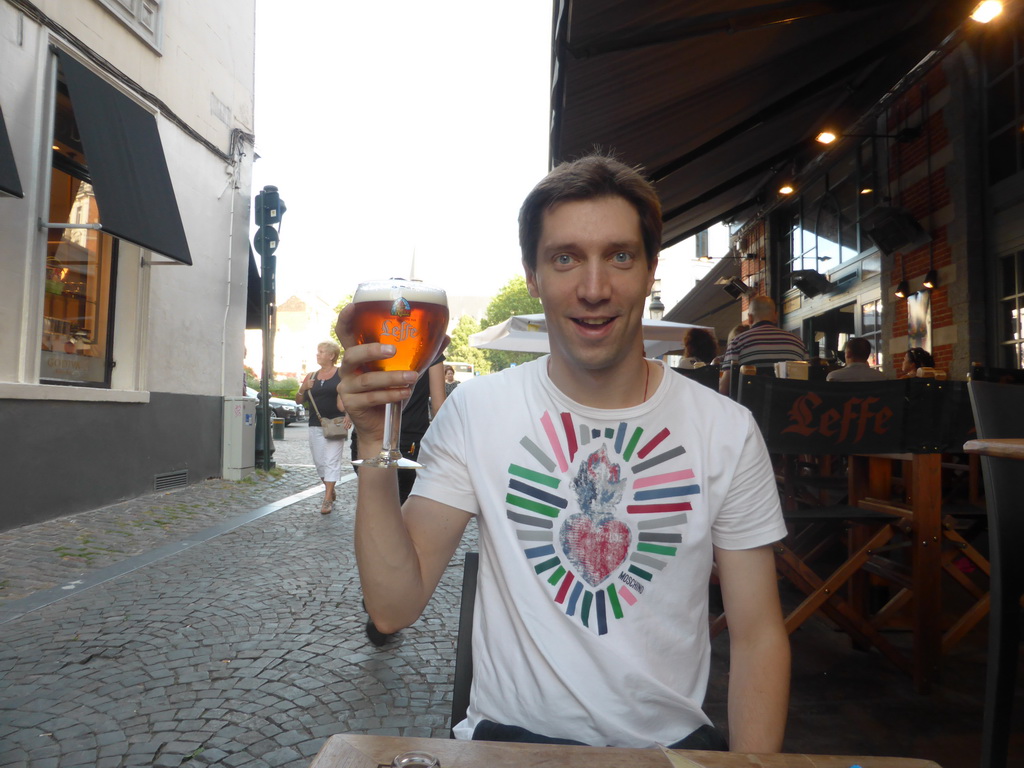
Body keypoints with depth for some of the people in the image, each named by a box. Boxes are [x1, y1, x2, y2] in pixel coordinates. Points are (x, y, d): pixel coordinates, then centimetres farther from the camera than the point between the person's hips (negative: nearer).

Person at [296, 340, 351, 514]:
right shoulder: (311, 376, 13)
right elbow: (298, 400, 16)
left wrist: (349, 415, -20)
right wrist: (303, 388, -4)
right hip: (315, 425, 5)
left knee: (332, 461, -6)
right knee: (319, 461, 10)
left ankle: (328, 499, -5)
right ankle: (330, 491, 28)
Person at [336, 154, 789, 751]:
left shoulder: (728, 430, -4)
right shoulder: (475, 410, -7)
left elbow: (758, 636, 1)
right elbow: (395, 607, -10)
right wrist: (377, 442, -22)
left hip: (671, 741, 3)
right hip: (510, 735, -2)